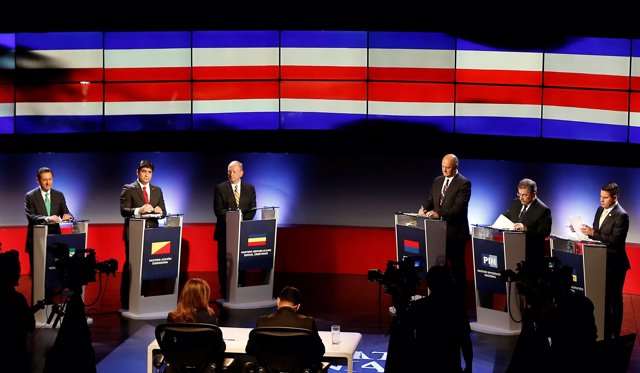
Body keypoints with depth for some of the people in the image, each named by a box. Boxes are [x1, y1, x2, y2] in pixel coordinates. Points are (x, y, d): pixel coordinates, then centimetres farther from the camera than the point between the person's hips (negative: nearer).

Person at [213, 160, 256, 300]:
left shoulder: (250, 188, 8)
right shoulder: (220, 188, 0)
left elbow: (252, 210, 3)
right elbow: (218, 211, -6)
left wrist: (241, 220, -13)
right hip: (225, 231, -2)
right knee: (224, 263, -1)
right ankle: (225, 293, 4)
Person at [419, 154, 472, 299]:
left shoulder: (464, 183, -11)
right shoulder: (438, 181, 11)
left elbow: (458, 207, -21)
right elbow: (430, 199, 13)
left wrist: (439, 214, -30)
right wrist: (424, 208, -10)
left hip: (455, 232, -6)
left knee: (457, 265, 3)